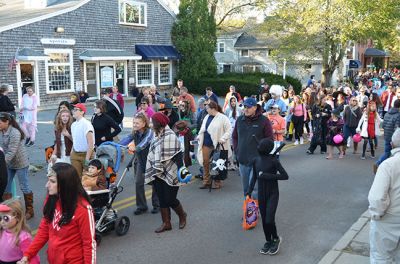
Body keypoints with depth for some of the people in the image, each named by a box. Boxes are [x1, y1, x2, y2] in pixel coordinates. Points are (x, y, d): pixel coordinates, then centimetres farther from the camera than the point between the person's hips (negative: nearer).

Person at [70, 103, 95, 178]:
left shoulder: (86, 124, -16)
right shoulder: (73, 125, 6)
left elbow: (91, 143, -20)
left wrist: (87, 159, -22)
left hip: (86, 154, -6)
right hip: (75, 154, 6)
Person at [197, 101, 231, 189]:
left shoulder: (223, 118, -10)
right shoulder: (207, 117, 11)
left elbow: (228, 131, -10)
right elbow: (203, 129, 22)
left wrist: (222, 139, -19)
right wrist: (199, 137, 9)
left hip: (217, 145, -6)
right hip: (206, 145, 6)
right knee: (205, 163, 7)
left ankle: (217, 183, 16)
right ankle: (206, 182, 18)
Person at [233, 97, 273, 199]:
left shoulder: (264, 121, -8)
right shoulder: (240, 120, 6)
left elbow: (270, 140, -5)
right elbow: (234, 137, 19)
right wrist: (236, 150, 9)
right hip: (242, 161, 5)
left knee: (254, 187, -12)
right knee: (246, 189, 16)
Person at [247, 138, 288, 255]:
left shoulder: (274, 160, -16)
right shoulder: (256, 160, -2)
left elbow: (285, 176, -14)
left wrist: (269, 176, -22)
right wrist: (250, 190, 3)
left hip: (273, 194, -5)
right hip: (261, 194, 5)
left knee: (269, 220, -11)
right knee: (264, 220, 11)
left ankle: (276, 239, 17)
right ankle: (268, 241, 30)